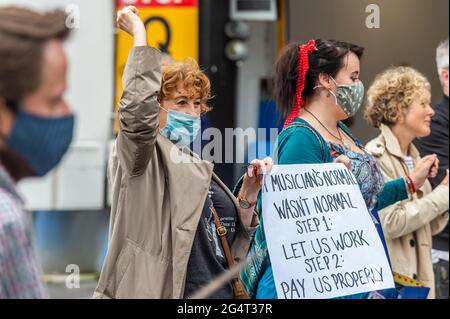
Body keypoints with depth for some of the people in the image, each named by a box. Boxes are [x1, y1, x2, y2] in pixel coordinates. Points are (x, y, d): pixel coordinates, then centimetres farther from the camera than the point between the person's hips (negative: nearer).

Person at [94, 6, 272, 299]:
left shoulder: (195, 167, 17)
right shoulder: (142, 156, -3)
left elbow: (228, 245, 17)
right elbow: (137, 111, -26)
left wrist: (249, 195, 3)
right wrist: (140, 35, -20)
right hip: (171, 292, -7)